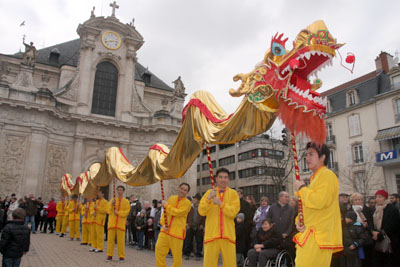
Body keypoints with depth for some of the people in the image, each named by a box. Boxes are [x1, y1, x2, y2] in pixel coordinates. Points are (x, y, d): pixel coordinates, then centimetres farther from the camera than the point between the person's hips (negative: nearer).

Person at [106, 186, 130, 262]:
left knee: (121, 241, -2)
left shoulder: (126, 201, 4)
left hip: (121, 223, -2)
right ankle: (109, 255, 16)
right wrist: (112, 204, -12)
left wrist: (118, 212, -13)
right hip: (112, 223, 2)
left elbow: (126, 212, -3)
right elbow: (109, 211, 4)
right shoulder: (112, 200, 10)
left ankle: (121, 256, 7)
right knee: (110, 239, 4)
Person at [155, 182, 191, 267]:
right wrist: (163, 224, 2)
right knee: (159, 250, 1)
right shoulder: (171, 198, 12)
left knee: (177, 255, 1)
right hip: (165, 231, 5)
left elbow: (177, 212, -18)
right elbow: (165, 212, 16)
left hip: (177, 233, -4)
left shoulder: (187, 203, -5)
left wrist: (166, 205, -8)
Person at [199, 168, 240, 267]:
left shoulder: (233, 193, 8)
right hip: (211, 234, 0)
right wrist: (209, 198, -12)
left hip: (228, 234, 0)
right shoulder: (209, 192, 10)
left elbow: (233, 212, -4)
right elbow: (201, 212, 1)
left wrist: (220, 203, -14)